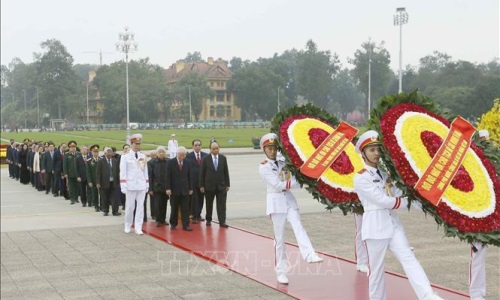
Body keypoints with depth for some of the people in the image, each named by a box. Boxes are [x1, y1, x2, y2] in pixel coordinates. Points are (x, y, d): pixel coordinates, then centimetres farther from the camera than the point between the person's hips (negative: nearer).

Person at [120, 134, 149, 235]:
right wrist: (123, 186, -10)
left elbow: (145, 171, 12)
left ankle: (138, 228, 5)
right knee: (129, 207, 4)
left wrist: (147, 185, 9)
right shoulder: (125, 157, -3)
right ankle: (128, 226, 20)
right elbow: (122, 172, -5)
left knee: (140, 206, 1)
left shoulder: (143, 156, 8)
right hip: (131, 185, -3)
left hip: (141, 186, 3)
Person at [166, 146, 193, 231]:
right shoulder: (171, 162, -2)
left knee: (185, 208, -1)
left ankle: (186, 225, 1)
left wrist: (190, 188, 5)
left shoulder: (187, 163, 6)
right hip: (174, 189, -2)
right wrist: (168, 188, -10)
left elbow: (189, 177, 8)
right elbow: (168, 176, -4)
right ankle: (173, 224, 19)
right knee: (174, 208, 7)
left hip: (184, 189, 2)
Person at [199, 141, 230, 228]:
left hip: (221, 185, 1)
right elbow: (201, 173, -2)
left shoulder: (223, 158, 4)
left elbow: (226, 172, 6)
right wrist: (201, 186, -6)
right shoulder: (205, 159, -3)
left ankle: (222, 222, -4)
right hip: (209, 185, -1)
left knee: (221, 204, -4)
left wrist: (227, 185, 3)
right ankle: (208, 220, 24)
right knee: (209, 204, 10)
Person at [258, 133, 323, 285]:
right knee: (279, 237, -1)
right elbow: (277, 184, -14)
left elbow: (293, 182, 3)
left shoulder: (284, 164, 13)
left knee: (298, 228, -17)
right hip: (276, 201, -4)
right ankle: (281, 272, 6)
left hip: (289, 199, 4)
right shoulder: (264, 167, -3)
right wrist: (294, 183, -13)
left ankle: (310, 255, -36)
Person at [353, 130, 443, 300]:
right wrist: (403, 202, -3)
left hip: (393, 224, 6)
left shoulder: (384, 174, 18)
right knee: (376, 270, 1)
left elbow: (398, 197, 9)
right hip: (375, 227, -6)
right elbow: (382, 201, -13)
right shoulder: (360, 178, -6)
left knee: (409, 259, -9)